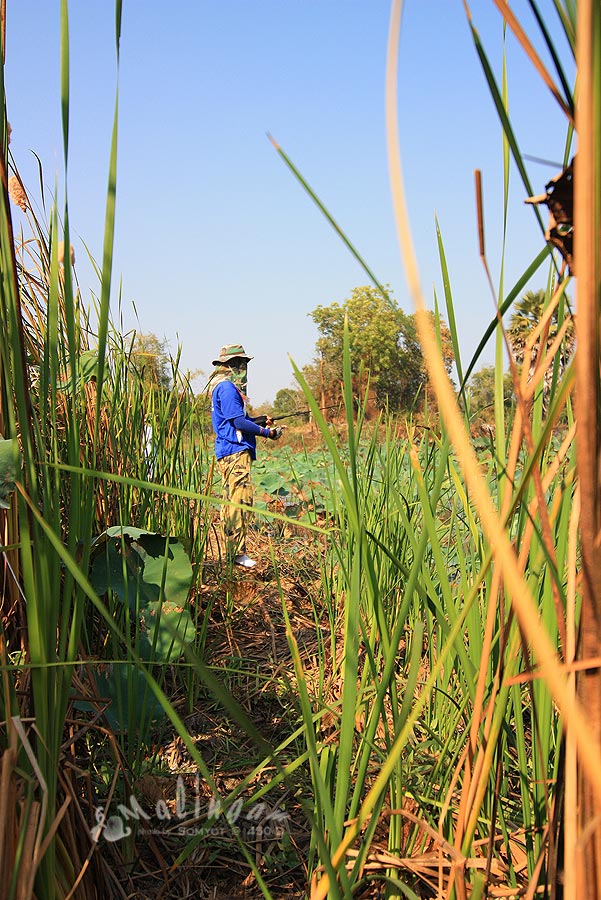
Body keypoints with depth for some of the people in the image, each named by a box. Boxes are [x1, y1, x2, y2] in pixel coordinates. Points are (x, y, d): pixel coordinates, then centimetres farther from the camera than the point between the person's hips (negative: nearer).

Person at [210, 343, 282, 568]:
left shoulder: (228, 387, 21)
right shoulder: (226, 387, -12)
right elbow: (239, 422, -17)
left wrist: (261, 423, 15)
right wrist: (266, 432, -9)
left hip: (232, 452, 11)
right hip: (235, 451, -11)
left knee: (232, 501, 12)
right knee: (239, 500, -13)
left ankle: (230, 552, 17)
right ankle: (237, 552, -12)